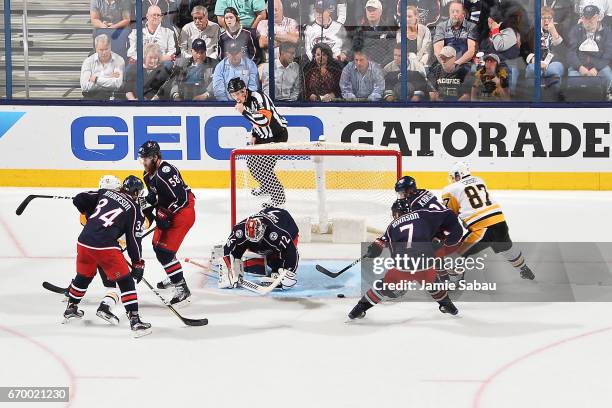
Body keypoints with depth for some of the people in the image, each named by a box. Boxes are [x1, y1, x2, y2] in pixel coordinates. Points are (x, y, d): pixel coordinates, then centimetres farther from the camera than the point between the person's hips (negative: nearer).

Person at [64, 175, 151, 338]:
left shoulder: (105, 192, 15)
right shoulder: (134, 209, 4)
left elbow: (78, 199, 16)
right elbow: (133, 239, 2)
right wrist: (138, 263, 11)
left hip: (84, 241, 5)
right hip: (105, 246, -5)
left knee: (83, 276, 29)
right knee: (125, 280, 3)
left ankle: (71, 309, 45)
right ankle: (135, 320, -4)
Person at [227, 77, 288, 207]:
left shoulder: (258, 98, -26)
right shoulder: (244, 100, 4)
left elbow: (264, 120, -38)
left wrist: (244, 111, -33)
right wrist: (254, 135, 9)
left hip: (278, 135, -10)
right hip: (265, 135, 10)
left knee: (263, 167, -15)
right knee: (251, 161, 17)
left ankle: (278, 197, -6)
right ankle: (266, 187, 38)